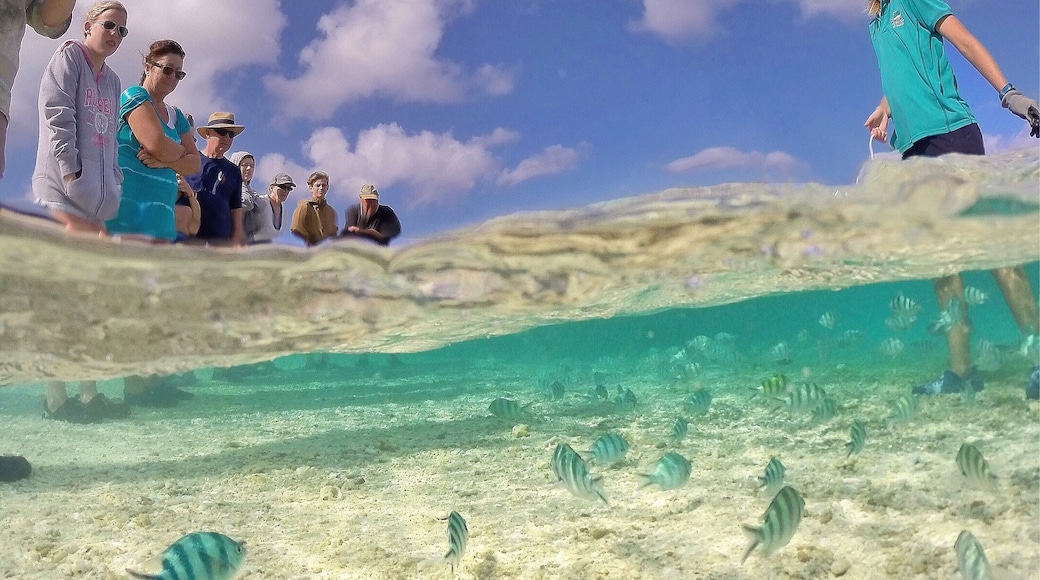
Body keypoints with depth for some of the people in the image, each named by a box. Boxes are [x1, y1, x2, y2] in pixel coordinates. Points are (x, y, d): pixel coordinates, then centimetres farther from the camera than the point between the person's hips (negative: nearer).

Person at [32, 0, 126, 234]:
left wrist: (116, 181, 10)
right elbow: (58, 116, -8)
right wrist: (70, 170, -18)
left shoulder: (113, 81, 25)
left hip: (100, 190, 6)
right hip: (65, 180, -6)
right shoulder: (69, 55, 5)